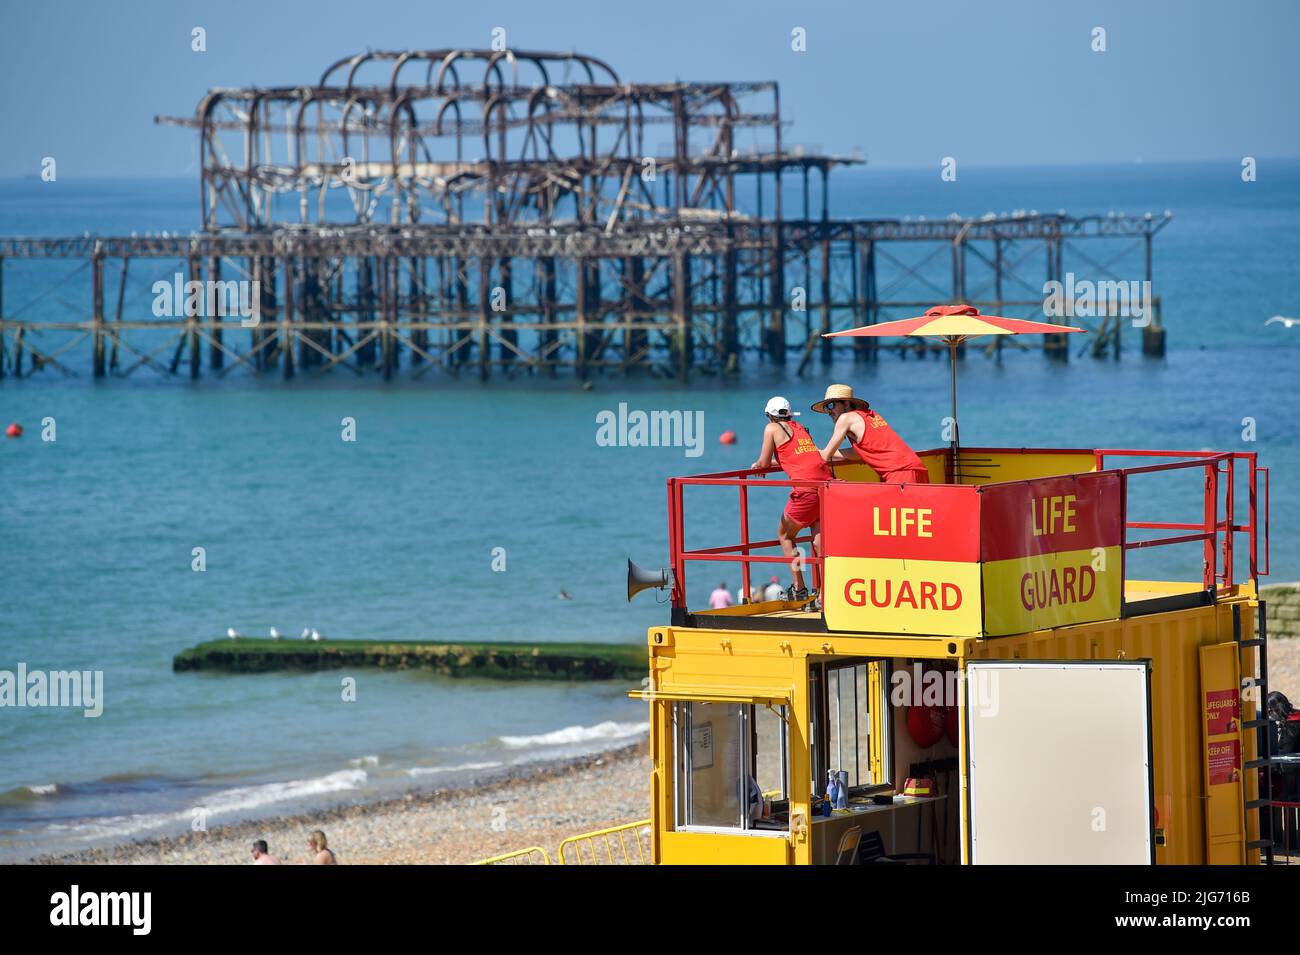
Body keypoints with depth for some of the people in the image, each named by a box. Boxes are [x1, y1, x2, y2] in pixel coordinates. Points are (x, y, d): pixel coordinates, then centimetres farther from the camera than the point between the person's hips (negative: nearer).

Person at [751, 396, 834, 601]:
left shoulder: (772, 428, 8)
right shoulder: (800, 428, 26)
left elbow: (764, 463, 11)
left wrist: (756, 465, 32)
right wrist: (777, 461, 45)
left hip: (807, 489, -6)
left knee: (784, 535, 13)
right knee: (819, 543, 5)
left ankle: (799, 589, 8)